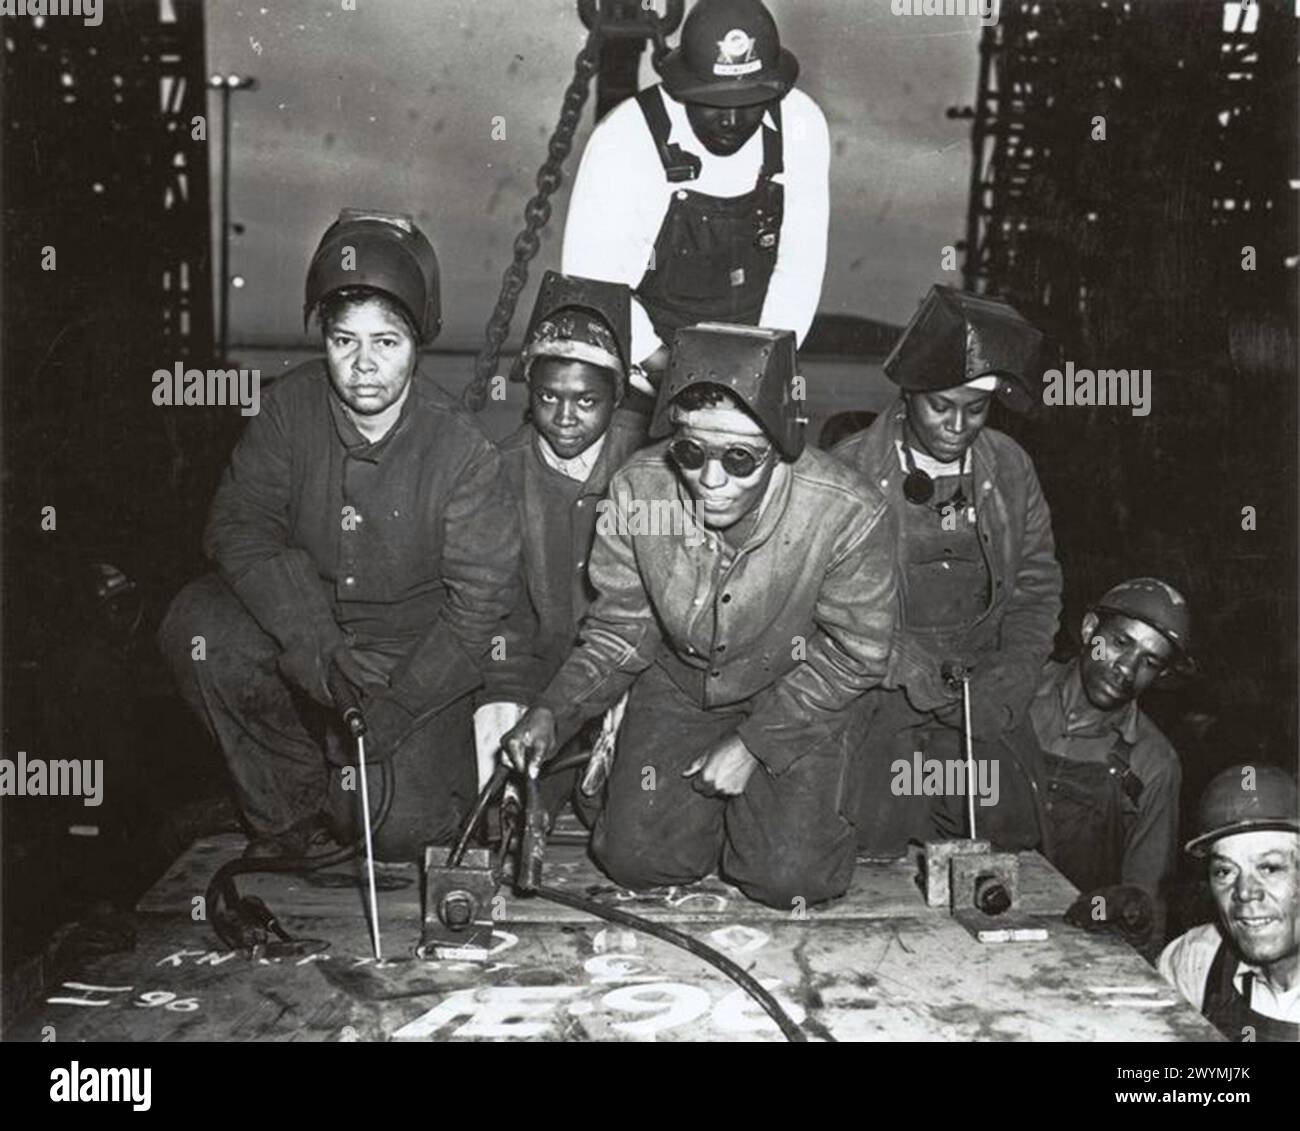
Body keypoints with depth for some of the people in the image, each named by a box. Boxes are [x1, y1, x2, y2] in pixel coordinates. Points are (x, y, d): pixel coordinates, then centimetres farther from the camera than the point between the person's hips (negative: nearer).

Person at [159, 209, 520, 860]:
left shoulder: (460, 448, -19)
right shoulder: (290, 406, -11)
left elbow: (480, 600, -17)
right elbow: (239, 525, -14)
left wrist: (391, 710, -23)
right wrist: (318, 646, -28)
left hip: (416, 651, -3)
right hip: (300, 620, 3)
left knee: (398, 829, -17)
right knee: (199, 630, -26)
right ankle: (288, 803, -3)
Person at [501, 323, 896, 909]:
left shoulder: (847, 513, -30)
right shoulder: (636, 490, -22)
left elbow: (854, 655, -14)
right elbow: (621, 628, -6)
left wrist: (752, 742, -17)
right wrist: (553, 709, -21)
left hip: (796, 696, -2)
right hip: (678, 687, 2)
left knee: (790, 877, -14)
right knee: (634, 858, -8)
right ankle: (712, 803, 24)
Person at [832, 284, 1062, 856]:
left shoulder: (1009, 467, 4)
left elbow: (1037, 587, 10)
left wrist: (1001, 690, -3)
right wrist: (912, 675, -16)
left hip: (983, 711, 4)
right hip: (880, 710, -3)